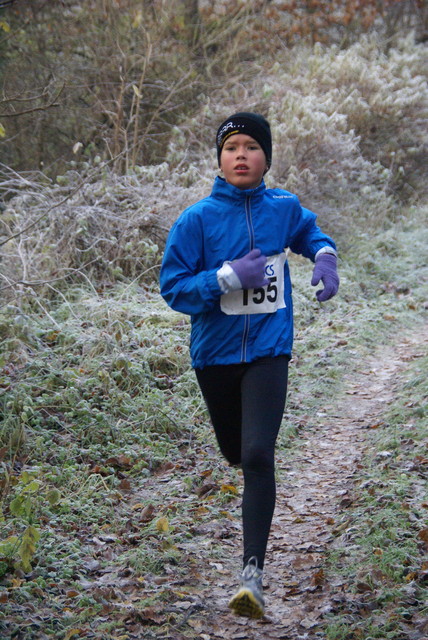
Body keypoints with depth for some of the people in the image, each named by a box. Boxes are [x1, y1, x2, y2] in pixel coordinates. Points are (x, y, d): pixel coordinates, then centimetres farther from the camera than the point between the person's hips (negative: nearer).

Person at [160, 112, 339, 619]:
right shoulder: (197, 219, -10)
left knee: (258, 456, -17)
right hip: (214, 353, 1)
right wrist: (228, 277, -24)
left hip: (268, 350, -1)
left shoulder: (284, 208, -1)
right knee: (235, 452, 18)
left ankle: (253, 573, -15)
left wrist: (324, 256, -1)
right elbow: (173, 288, -11)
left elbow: (309, 233, 22)